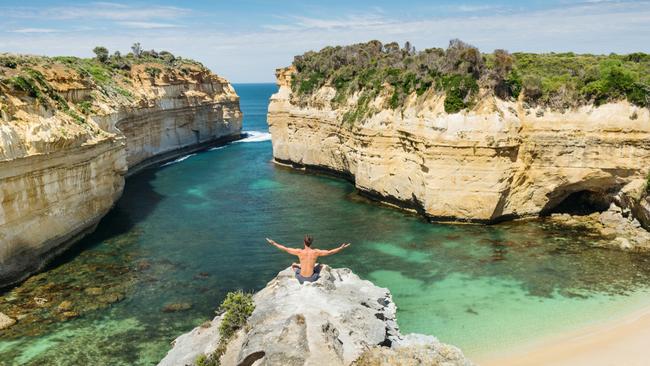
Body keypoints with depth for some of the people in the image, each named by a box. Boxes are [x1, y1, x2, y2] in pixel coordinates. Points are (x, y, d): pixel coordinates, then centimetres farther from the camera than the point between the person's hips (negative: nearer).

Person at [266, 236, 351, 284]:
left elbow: (285, 249, -8)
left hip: (301, 278, -1)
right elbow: (329, 252, -9)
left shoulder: (299, 252, -15)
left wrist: (273, 243, 4)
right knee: (319, 264, 28)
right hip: (312, 279, 1)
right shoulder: (316, 252, -14)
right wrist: (341, 248, 2)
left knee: (293, 264, 28)